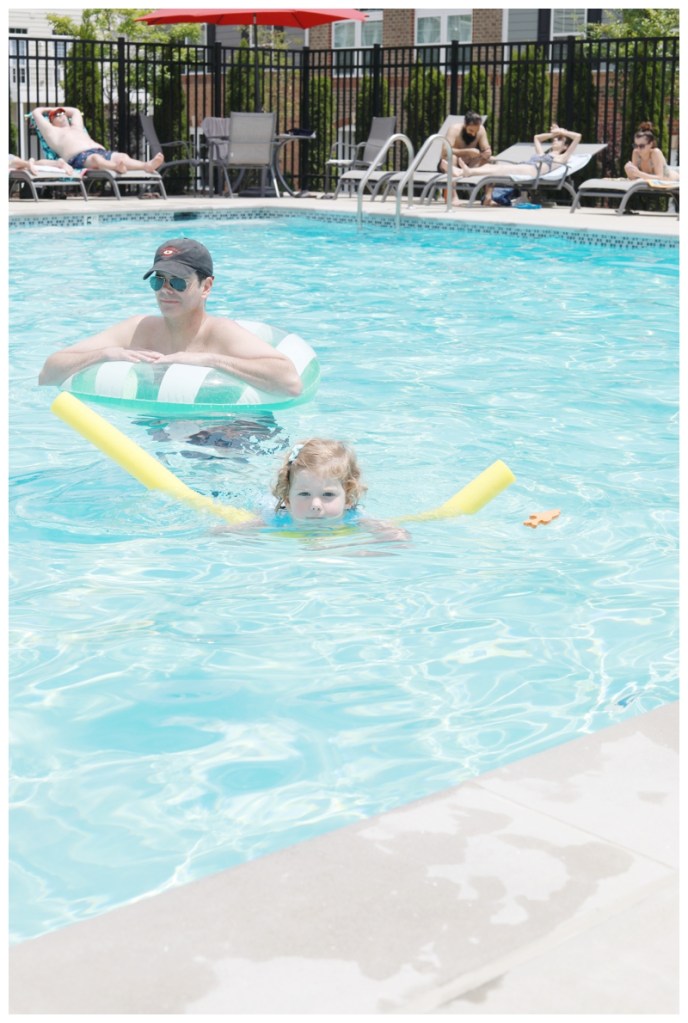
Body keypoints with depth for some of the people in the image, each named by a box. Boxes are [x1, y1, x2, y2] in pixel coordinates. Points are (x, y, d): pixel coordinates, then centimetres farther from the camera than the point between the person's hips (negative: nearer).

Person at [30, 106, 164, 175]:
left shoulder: (76, 127, 40)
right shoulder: (53, 131, 23)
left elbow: (75, 111, 59)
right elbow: (36, 112, 26)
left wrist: (59, 109, 57)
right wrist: (49, 110, 44)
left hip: (101, 151, 6)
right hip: (78, 156, -6)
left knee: (122, 156, -25)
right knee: (95, 159, -42)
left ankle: (147, 166, -52)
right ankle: (116, 167, -73)